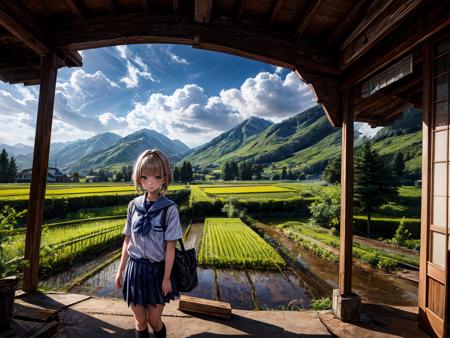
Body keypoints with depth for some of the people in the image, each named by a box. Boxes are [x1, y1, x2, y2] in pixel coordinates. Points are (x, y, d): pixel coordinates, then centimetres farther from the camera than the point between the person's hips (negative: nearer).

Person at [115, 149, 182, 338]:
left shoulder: (169, 209, -15)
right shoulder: (134, 205, -4)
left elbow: (170, 247, -12)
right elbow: (127, 240, 4)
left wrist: (166, 278, -8)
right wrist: (120, 270, 9)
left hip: (157, 270, -3)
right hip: (135, 269, 3)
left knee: (154, 320, 12)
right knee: (140, 322, 16)